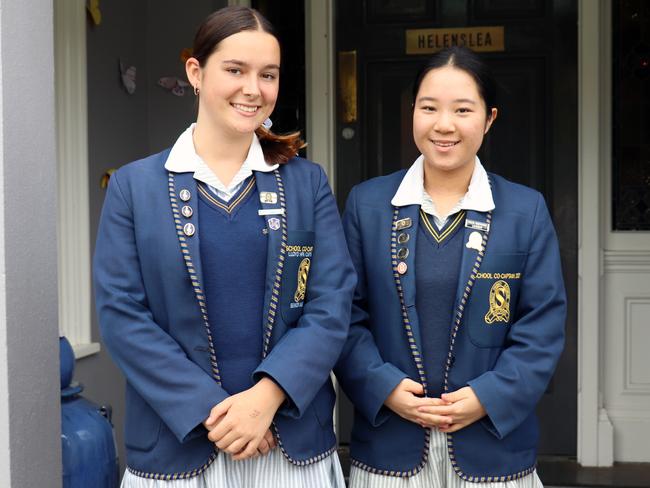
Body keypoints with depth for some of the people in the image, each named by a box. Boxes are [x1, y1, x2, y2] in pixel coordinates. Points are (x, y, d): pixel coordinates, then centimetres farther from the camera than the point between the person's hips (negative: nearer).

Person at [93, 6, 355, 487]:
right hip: (177, 447, -1)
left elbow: (332, 305, -3)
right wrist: (211, 411, -14)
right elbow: (121, 313, -6)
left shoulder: (308, 183, 3)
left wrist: (266, 396, -16)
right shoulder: (134, 185, 0)